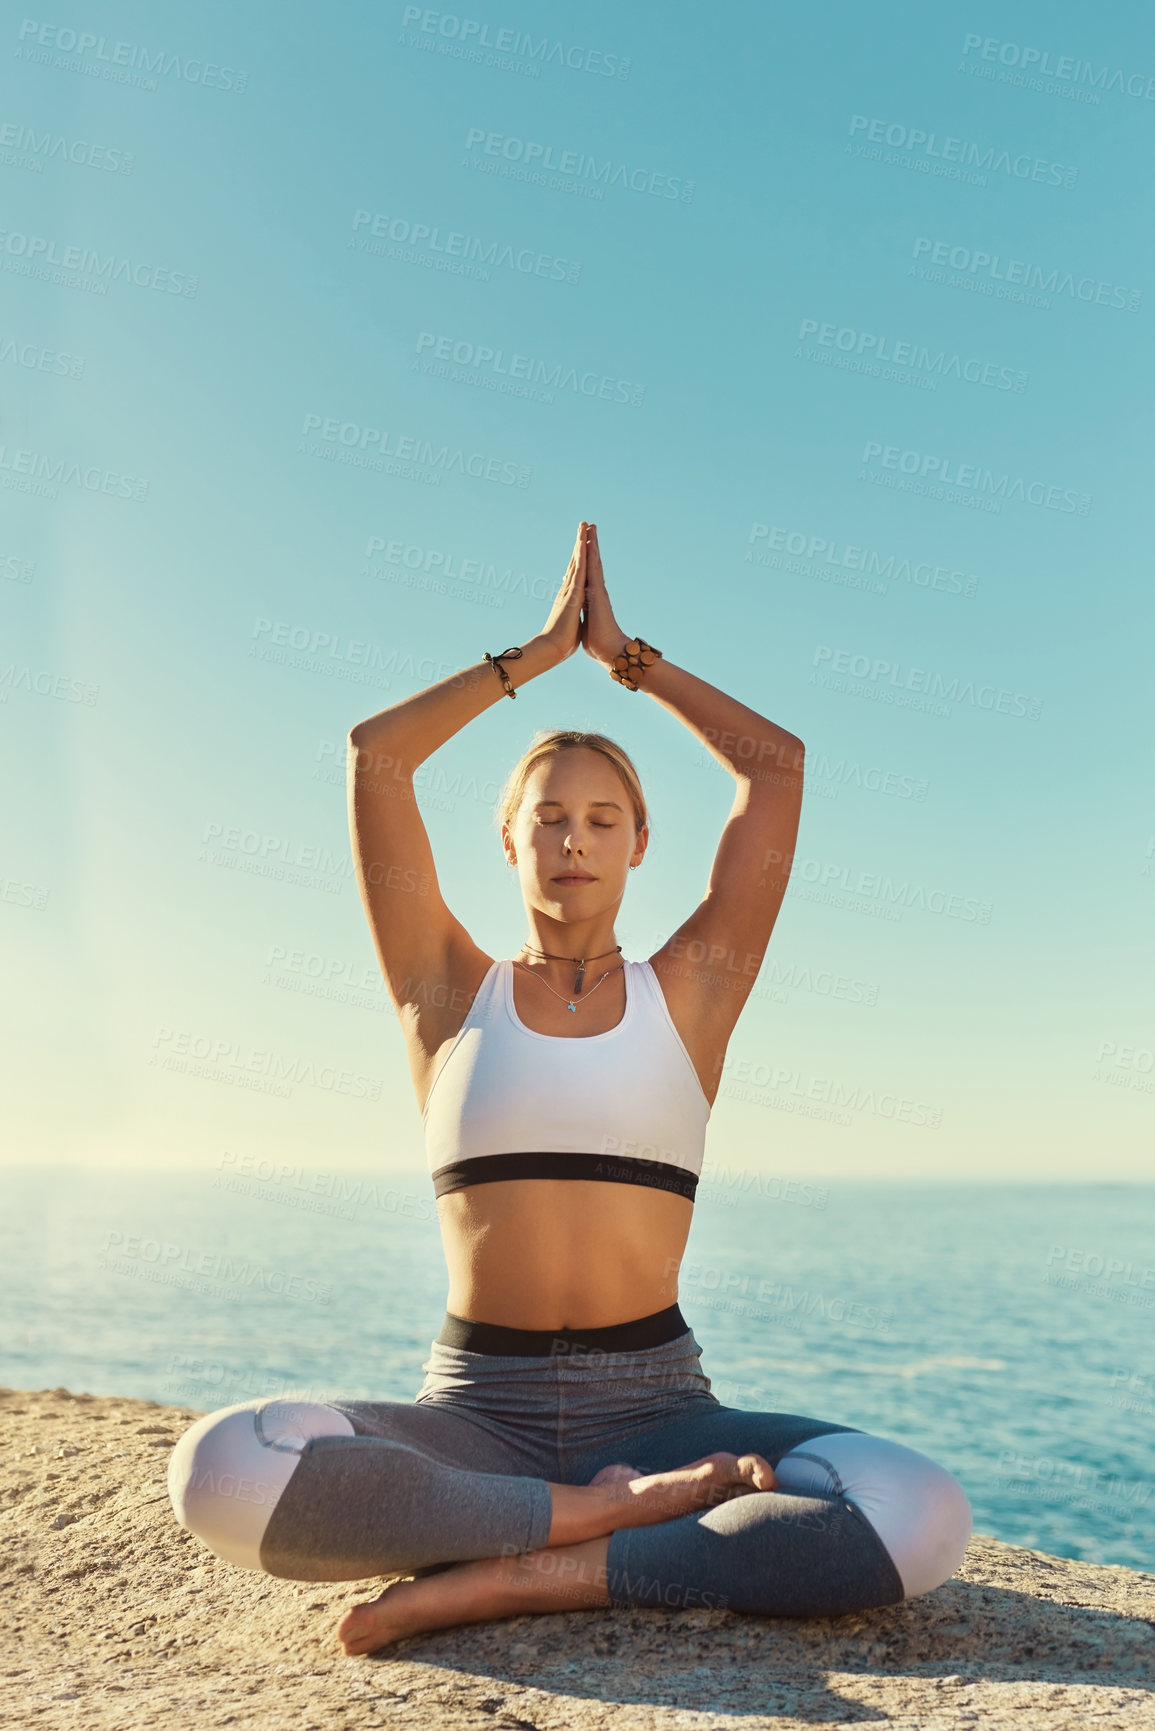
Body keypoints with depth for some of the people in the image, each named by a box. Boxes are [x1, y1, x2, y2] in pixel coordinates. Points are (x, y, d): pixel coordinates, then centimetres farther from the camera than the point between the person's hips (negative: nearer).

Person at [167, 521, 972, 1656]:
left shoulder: (688, 994, 9)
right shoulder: (451, 995, 9)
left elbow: (777, 763, 6)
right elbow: (373, 754, 4)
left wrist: (624, 654, 17)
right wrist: (542, 649, 15)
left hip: (655, 1405, 0)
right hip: (477, 1412, 0)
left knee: (923, 1518, -28)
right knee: (221, 1470, -31)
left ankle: (531, 1579, -20)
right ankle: (618, 1513, -19)